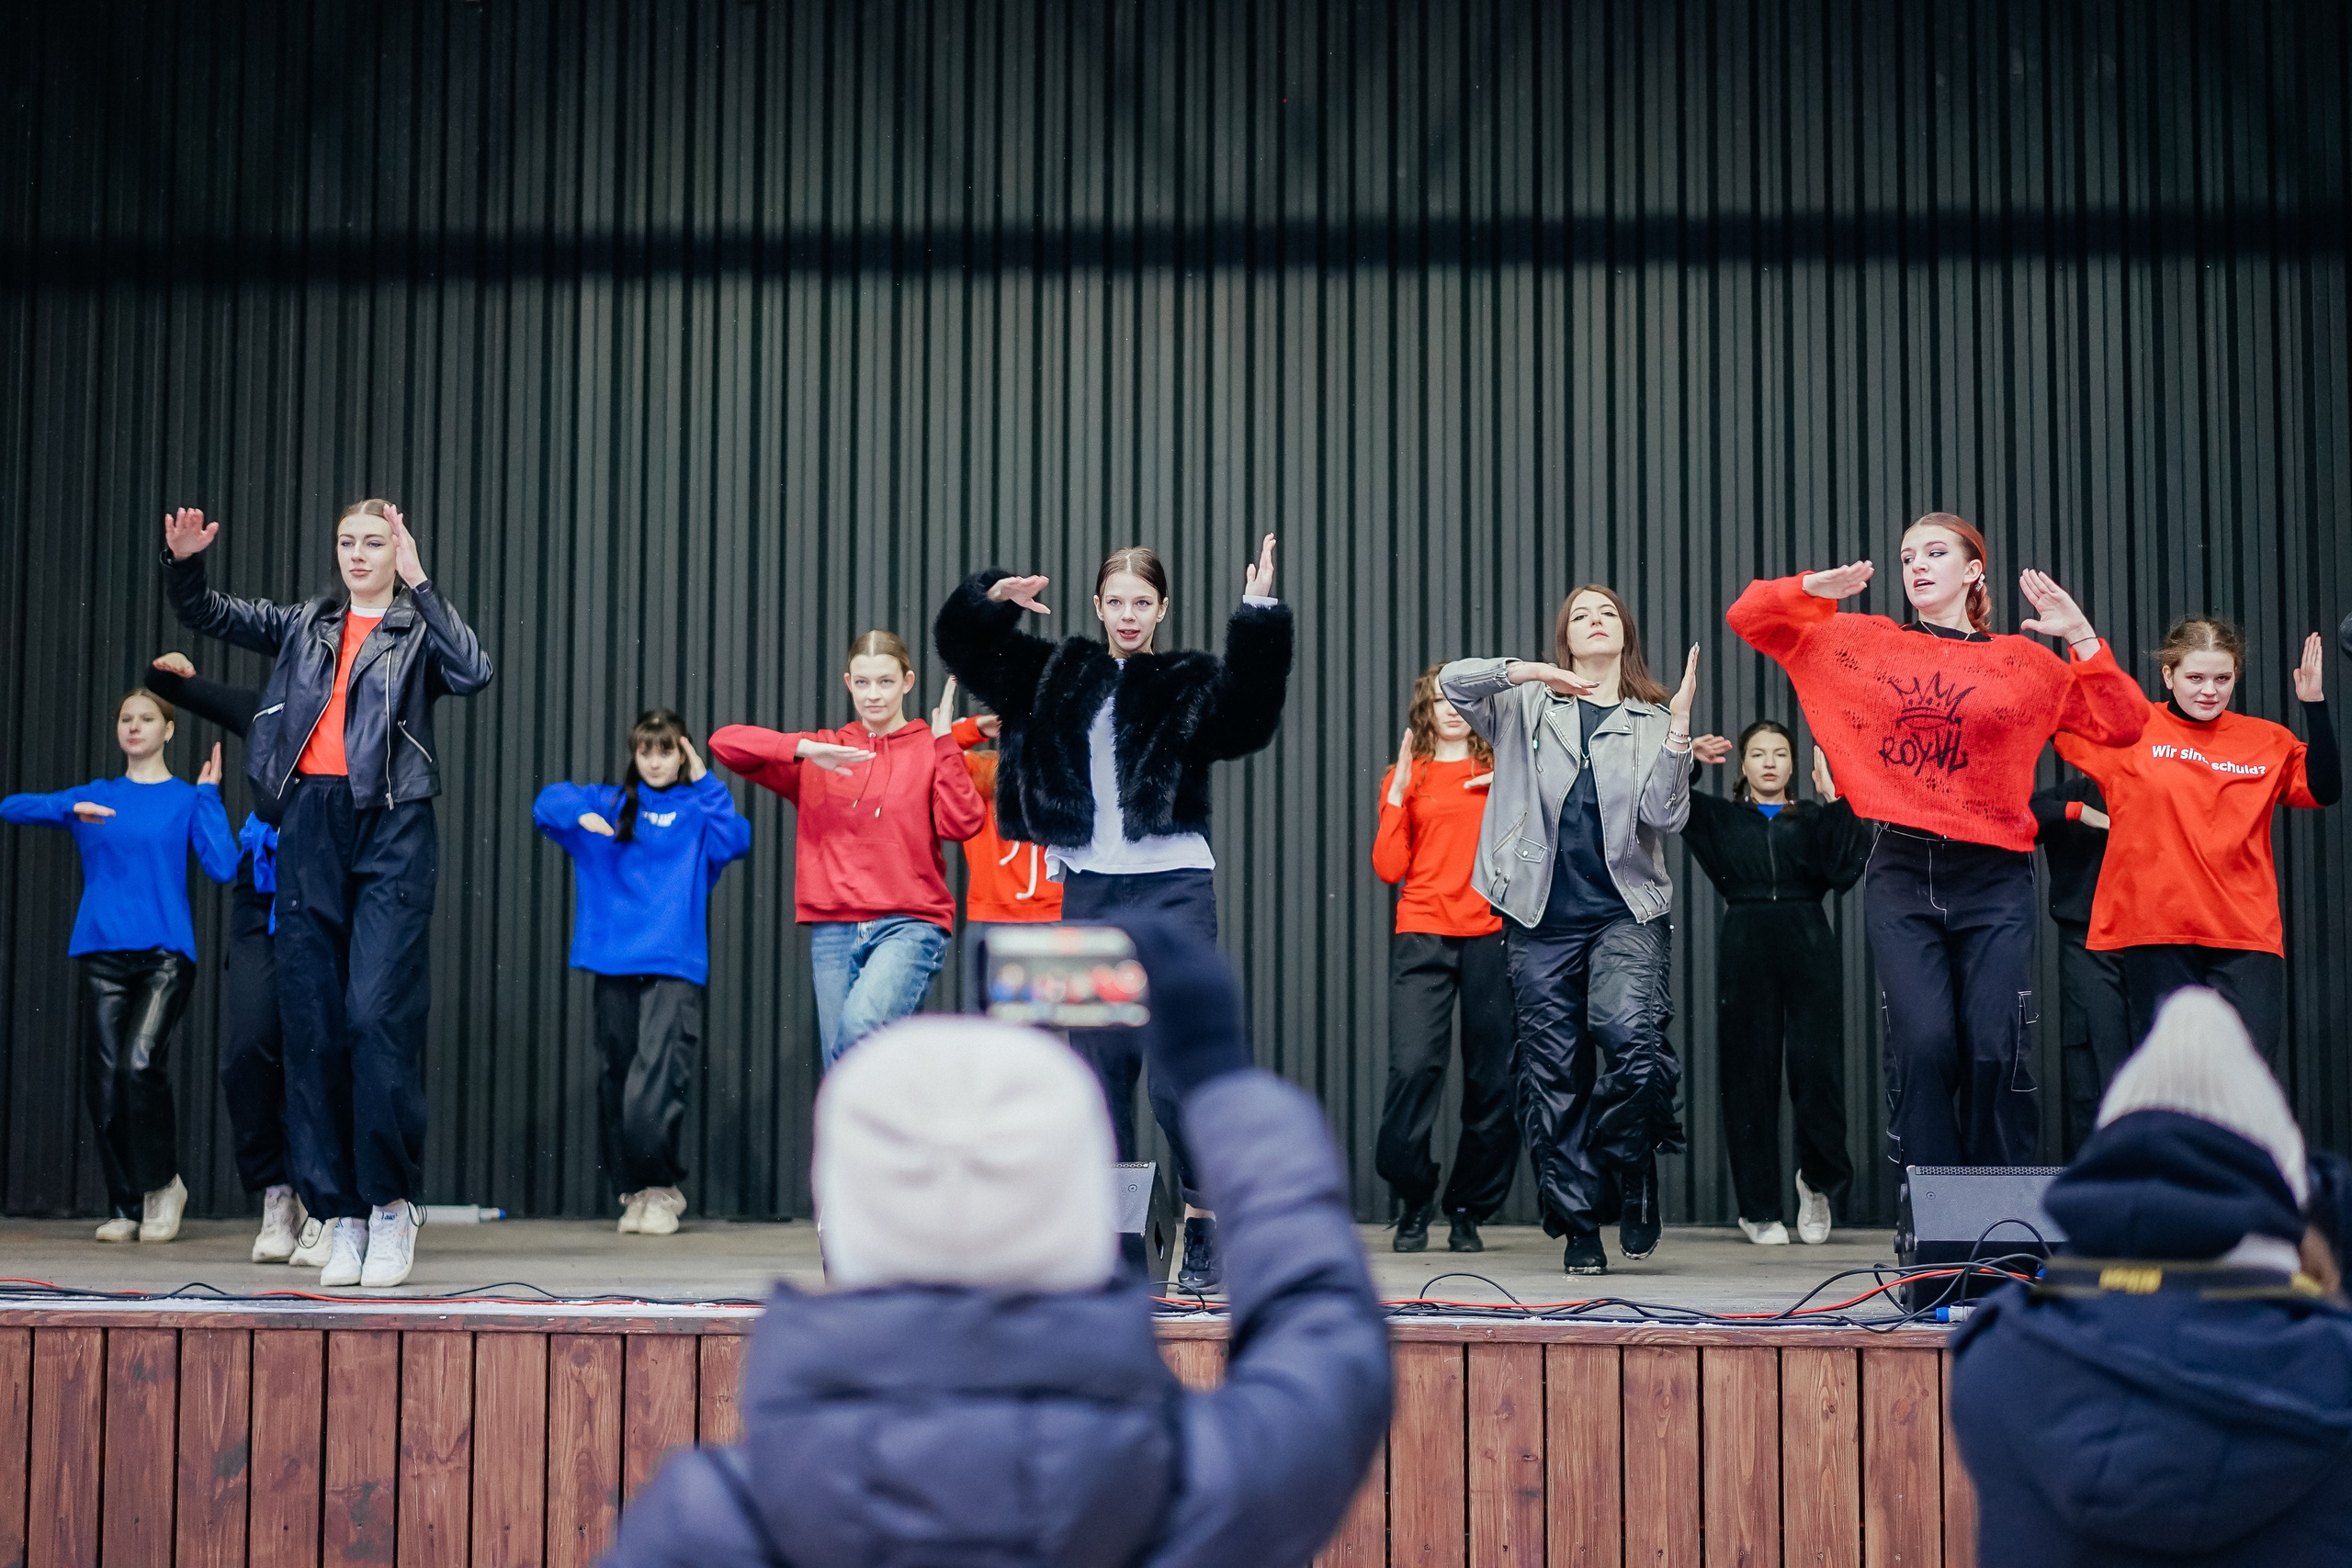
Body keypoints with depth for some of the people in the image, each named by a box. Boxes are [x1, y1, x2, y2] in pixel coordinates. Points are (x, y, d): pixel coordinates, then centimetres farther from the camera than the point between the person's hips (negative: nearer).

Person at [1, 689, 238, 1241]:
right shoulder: (95, 796, 14)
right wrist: (72, 810, -11)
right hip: (103, 954, 3)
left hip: (165, 952, -3)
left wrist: (208, 794, -4)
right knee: (103, 1082, -1)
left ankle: (163, 1184, -1)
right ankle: (126, 1208, 11)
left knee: (141, 1063, -21)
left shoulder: (186, 799, 6)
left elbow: (223, 866, -7)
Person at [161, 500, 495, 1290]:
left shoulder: (416, 630, 8)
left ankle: (392, 1203, -3)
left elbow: (474, 672, -11)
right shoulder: (305, 625, 20)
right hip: (309, 828, 4)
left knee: (377, 1012, -14)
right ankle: (341, 1214, 10)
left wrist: (419, 585, -14)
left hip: (391, 830, -4)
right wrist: (184, 563, -3)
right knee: (312, 1024, 3)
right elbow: (209, 614, 17)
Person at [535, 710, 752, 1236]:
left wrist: (705, 782, -6)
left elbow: (734, 842, -7)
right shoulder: (611, 803, 16)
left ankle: (662, 1189, 2)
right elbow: (548, 802, 10)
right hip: (615, 965, 4)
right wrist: (579, 814, -9)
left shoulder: (697, 808, 9)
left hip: (674, 966, -3)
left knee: (651, 1090, -14)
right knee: (617, 1082, 6)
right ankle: (634, 1191, 17)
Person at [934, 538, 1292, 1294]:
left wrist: (1259, 619, -25)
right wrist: (993, 600, -3)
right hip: (1088, 891, 4)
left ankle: (1204, 1217, 0)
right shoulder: (1055, 674, 13)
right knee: (1101, 1060, 7)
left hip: (1173, 889, -4)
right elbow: (961, 642, 17)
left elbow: (1250, 716, -16)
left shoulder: (1191, 684, 3)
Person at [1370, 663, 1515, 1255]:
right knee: (1413, 1066, -14)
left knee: (1494, 1078, -1)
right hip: (1422, 936, -1)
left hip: (1492, 935, 1)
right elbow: (1390, 868, 5)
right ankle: (1412, 1201, 5)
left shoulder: (1502, 773, 13)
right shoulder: (1405, 777, 13)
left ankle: (1468, 1210, 14)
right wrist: (1398, 794, -1)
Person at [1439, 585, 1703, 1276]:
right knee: (1555, 1075, 2)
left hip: (1626, 914, -1)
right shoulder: (1527, 708, 11)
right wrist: (1530, 672, -18)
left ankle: (1635, 1173, -1)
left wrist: (1679, 727, -11)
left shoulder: (1651, 723, 11)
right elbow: (1452, 682, -5)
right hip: (1543, 920, 1)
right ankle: (1579, 1225, 13)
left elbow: (1665, 816, -4)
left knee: (1628, 1032, -25)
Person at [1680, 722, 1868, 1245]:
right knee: (1749, 1076, 1)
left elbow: (1846, 870, -3)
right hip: (1744, 950, 0)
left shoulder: (1814, 820, 14)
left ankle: (1819, 1178, 19)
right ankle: (1759, 1209, 9)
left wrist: (1835, 801, -7)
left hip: (1809, 950, 0)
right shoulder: (1718, 818, 15)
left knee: (1817, 1066, -8)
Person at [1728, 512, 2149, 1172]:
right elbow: (1748, 617, 13)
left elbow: (2122, 725, 6)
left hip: (1993, 876, 0)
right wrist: (1814, 590, -4)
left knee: (1996, 1052, -6)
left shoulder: (2024, 661, 10)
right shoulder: (1862, 642, 11)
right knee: (1922, 1046, -10)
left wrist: (2079, 636, -2)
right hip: (1901, 875, 0)